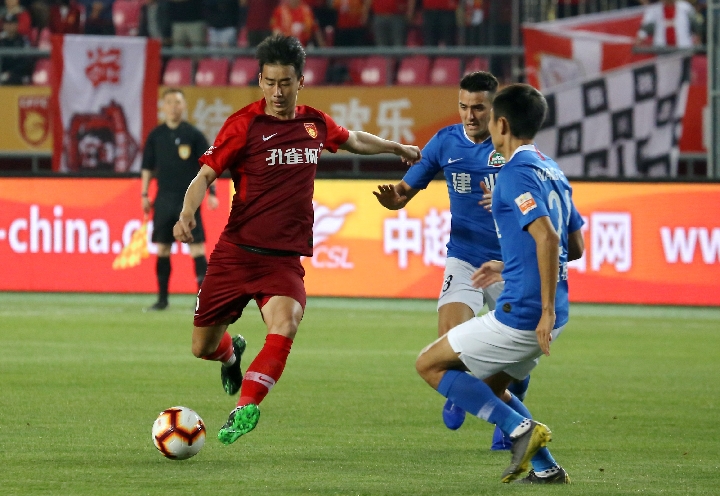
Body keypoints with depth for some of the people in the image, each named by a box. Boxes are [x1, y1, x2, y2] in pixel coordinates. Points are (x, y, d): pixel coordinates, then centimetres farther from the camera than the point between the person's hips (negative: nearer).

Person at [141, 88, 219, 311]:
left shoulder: (193, 134, -1)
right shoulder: (156, 136, 7)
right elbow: (147, 167, 13)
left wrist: (211, 193, -8)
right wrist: (144, 195, 9)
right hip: (164, 198, 3)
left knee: (196, 246, -8)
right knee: (162, 248, 5)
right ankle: (162, 298, 13)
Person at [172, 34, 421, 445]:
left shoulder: (315, 123, 8)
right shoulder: (245, 124, -5)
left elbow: (352, 140, 31)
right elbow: (207, 174, -8)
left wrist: (398, 148, 44)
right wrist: (188, 213, -27)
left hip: (285, 259, 1)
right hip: (236, 252, -1)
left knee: (285, 324, -30)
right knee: (203, 347, 7)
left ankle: (246, 407, -32)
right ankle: (232, 353, 43)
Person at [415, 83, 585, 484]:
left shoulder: (517, 172, -14)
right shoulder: (552, 170, 15)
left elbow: (547, 237, -26)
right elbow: (575, 247, 20)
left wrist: (548, 311, -26)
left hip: (522, 314, -9)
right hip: (548, 315, 9)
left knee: (430, 364, 3)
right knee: (489, 387, 24)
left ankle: (520, 428, -7)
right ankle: (546, 468, 15)